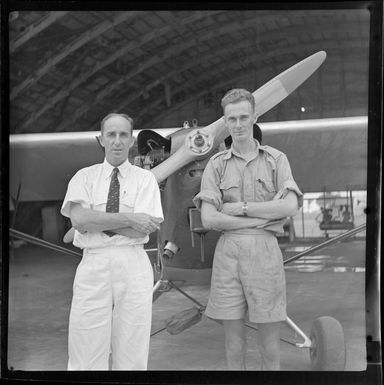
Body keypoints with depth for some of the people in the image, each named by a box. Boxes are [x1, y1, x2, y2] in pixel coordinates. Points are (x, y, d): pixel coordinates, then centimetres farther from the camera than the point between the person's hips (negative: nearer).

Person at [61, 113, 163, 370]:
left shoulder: (145, 179, 7)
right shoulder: (84, 177, 9)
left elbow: (142, 230, -6)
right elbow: (79, 218, -9)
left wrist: (95, 221, -8)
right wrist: (129, 218, -12)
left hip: (133, 265, 0)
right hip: (93, 264, 0)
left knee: (132, 356, 5)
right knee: (86, 355, 1)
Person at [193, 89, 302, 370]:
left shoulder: (276, 160, 8)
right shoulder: (217, 164, 7)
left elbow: (289, 207, -7)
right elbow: (209, 219, -4)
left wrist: (241, 208, -8)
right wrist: (262, 219, -7)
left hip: (265, 251, 0)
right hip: (228, 253, 1)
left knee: (271, 345, 5)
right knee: (234, 343, 7)